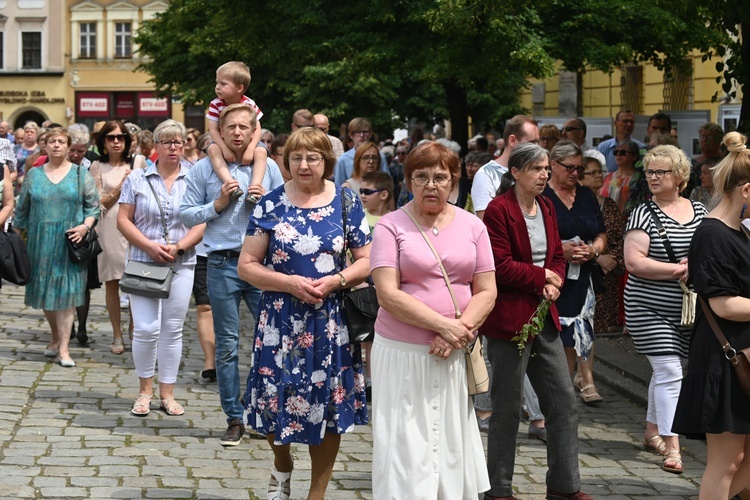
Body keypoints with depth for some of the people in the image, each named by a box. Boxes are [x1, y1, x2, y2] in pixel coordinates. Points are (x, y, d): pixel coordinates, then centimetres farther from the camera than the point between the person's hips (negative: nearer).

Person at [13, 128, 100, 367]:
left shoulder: (81, 175, 4)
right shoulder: (34, 175, 9)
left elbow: (93, 206, 3)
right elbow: (22, 209, 12)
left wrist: (85, 226, -14)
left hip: (70, 242, -2)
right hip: (40, 243, 2)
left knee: (66, 292, -6)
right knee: (45, 292, 7)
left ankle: (63, 348, -7)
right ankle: (56, 336, 26)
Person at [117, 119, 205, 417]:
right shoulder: (137, 178, 3)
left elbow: (202, 224, 0)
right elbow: (123, 220, 0)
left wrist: (178, 247, -14)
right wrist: (150, 246, -12)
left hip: (181, 265, 1)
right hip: (144, 263, -1)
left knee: (172, 330, 5)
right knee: (146, 328, -8)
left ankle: (167, 393, 15)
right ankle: (145, 389, 10)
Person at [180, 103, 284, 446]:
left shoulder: (268, 167, 7)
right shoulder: (204, 169, 4)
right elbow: (186, 214, 4)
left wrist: (266, 201, -8)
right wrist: (218, 204, -9)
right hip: (223, 265, 0)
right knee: (227, 346, 5)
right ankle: (234, 420, 12)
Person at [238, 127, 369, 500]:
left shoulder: (346, 203, 2)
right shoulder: (271, 205, 0)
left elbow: (367, 260, 3)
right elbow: (246, 265, -1)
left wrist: (335, 281, -15)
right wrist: (289, 283, -16)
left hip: (331, 323, 1)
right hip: (280, 321, 0)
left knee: (327, 404, 5)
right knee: (276, 398, 1)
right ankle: (282, 463, 34)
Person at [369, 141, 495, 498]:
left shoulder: (472, 227, 8)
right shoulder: (391, 226, -2)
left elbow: (487, 292, 5)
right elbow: (388, 295, -11)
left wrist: (460, 332, -12)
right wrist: (444, 325, -16)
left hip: (454, 357, 3)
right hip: (402, 353, -3)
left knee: (452, 446, 5)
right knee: (406, 447, -2)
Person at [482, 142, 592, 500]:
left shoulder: (546, 208, 12)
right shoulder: (499, 210, -13)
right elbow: (499, 266, -18)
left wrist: (554, 282, -4)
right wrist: (541, 276, -10)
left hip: (544, 316, 8)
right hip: (509, 318, -8)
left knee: (563, 401, 8)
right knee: (507, 407, 1)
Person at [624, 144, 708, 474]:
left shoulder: (700, 212, 7)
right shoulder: (644, 214, -7)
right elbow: (633, 262, -16)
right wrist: (679, 269, -21)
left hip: (686, 310, 5)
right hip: (650, 308, -5)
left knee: (664, 372, 17)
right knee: (669, 373, -11)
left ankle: (652, 432, 32)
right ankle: (671, 448, -10)